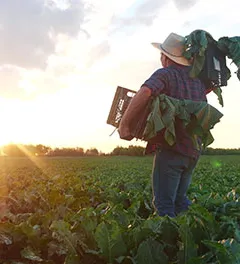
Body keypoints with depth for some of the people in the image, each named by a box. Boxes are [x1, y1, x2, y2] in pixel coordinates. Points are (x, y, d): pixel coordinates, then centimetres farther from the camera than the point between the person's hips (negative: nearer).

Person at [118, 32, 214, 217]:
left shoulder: (165, 74, -6)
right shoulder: (198, 81, 15)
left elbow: (144, 93, -27)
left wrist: (124, 125, -20)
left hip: (171, 148, -7)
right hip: (193, 151, 7)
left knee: (163, 203, -1)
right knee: (179, 198, 20)